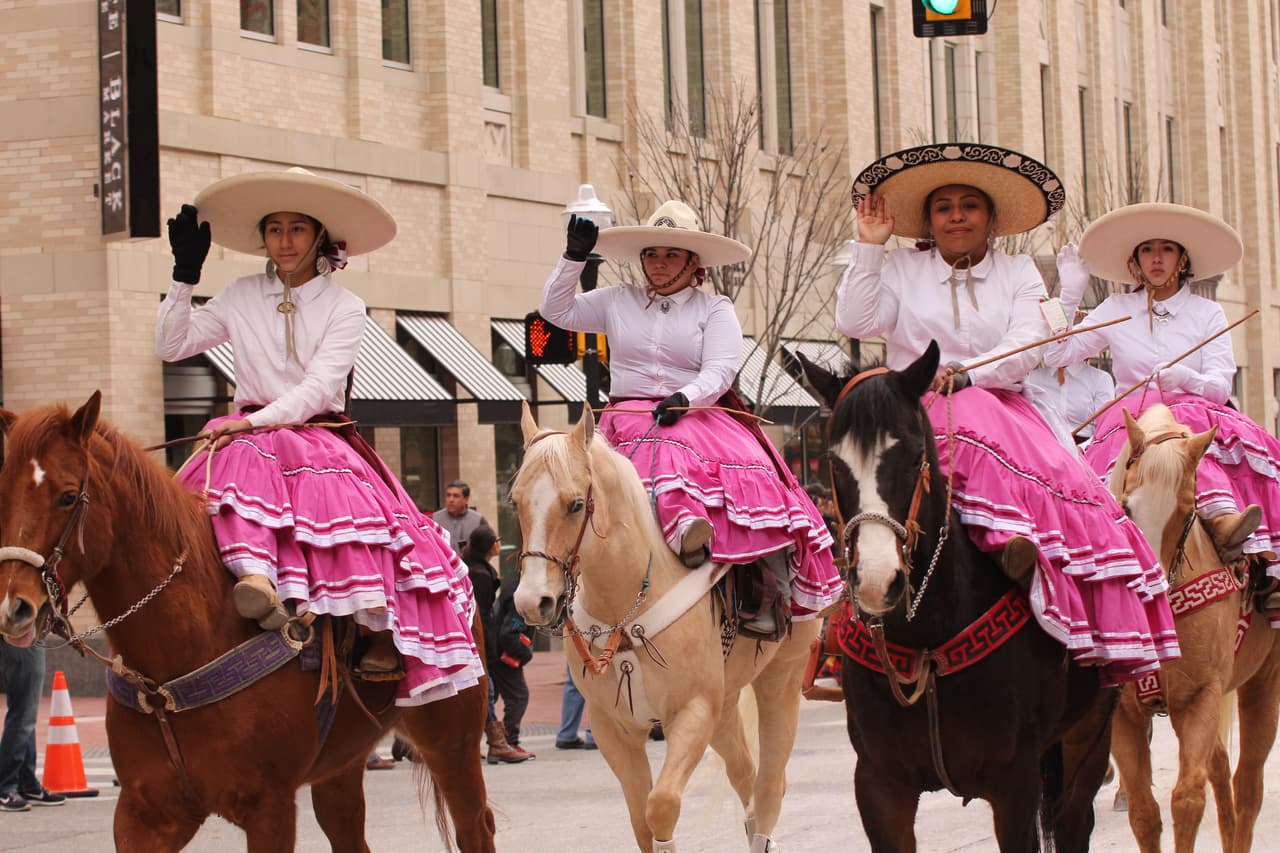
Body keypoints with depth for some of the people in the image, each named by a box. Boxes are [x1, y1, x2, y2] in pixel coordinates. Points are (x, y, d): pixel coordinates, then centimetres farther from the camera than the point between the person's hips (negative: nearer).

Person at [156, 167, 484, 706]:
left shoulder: (345, 308, 4)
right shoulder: (241, 298, 13)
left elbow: (319, 386, -10)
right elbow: (171, 346, 9)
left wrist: (255, 421, -24)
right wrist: (185, 276, 1)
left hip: (322, 436, -1)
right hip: (250, 434, 1)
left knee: (362, 508, -31)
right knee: (245, 464, -36)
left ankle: (381, 632, -35)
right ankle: (255, 575, -59)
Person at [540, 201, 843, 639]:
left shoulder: (715, 309, 11)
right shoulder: (619, 302, 19)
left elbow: (719, 372, -4)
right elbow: (556, 310, 16)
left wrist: (685, 398, -23)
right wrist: (574, 257, 6)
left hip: (700, 412, 0)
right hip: (631, 417, 0)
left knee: (753, 470, -28)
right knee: (665, 455, -37)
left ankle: (775, 585, -34)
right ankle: (685, 525, -66)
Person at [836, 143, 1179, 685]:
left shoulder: (1018, 274, 15)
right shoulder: (901, 269, 15)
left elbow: (1027, 346, -2)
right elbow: (854, 322, -1)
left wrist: (967, 373, -19)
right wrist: (869, 248, -4)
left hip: (1004, 403, 1)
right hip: (920, 413, -1)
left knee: (1067, 482, -25)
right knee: (977, 426, -38)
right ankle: (1010, 535, -55)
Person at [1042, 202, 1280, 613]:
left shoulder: (1208, 313, 14)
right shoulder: (1115, 310, 16)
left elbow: (1220, 385, 2)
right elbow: (1056, 354, 7)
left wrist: (1185, 378, -19)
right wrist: (1070, 291, 7)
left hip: (1201, 412, 1)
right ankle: (1222, 511, -60)